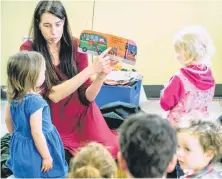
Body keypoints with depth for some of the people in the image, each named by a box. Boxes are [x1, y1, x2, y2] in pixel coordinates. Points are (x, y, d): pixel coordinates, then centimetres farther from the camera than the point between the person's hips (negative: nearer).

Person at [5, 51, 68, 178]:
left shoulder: (14, 96, -3)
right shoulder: (35, 101, -29)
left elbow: (8, 120, 11)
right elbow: (36, 133, -26)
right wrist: (47, 157, -16)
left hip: (20, 147, 8)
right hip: (34, 150, -8)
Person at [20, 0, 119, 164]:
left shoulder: (76, 46, -5)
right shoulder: (29, 51, -12)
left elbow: (87, 97, -5)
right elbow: (54, 95, -23)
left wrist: (101, 75, -25)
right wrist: (91, 69, -30)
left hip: (81, 118, 2)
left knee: (110, 152, -18)